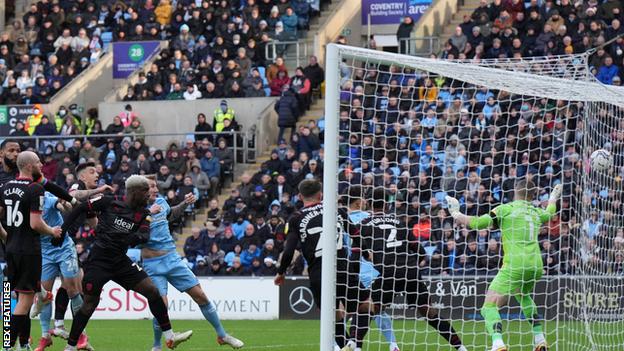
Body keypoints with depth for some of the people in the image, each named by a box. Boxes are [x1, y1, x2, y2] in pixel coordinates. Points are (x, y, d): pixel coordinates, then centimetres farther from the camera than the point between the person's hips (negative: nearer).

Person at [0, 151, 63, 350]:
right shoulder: (35, 189, -14)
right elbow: (35, 223, -19)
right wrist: (52, 232, -1)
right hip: (29, 250, -8)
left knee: (22, 296, 17)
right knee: (26, 298, -5)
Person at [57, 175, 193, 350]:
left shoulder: (142, 214, 6)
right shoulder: (108, 203, -8)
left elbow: (145, 235, -9)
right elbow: (80, 209, 0)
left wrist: (137, 237, -32)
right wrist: (63, 229, -4)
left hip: (120, 262, 5)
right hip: (99, 262, -5)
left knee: (152, 291, -1)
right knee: (90, 303, -5)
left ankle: (169, 337, 7)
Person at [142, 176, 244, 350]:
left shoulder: (160, 201, 6)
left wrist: (185, 203, 14)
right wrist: (147, 214, -32)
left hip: (172, 258, 5)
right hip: (153, 265, -5)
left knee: (200, 295, 4)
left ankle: (222, 335, 17)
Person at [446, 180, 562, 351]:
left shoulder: (506, 209, 0)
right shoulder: (536, 212, 16)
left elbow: (476, 223, -6)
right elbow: (550, 213, 41)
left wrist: (457, 215, 11)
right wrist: (553, 199, 61)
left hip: (515, 265, -7)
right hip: (536, 266, 7)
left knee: (489, 306, -11)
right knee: (523, 296, 37)